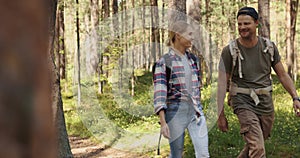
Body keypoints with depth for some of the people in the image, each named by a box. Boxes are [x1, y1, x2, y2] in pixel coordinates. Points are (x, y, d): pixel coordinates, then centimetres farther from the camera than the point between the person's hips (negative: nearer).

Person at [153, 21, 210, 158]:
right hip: (175, 112, -5)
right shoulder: (164, 62, -7)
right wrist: (163, 122, -19)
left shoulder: (193, 59, 11)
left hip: (195, 112, 5)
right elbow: (159, 94, -12)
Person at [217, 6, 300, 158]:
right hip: (243, 103, -5)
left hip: (266, 102, 5)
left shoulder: (269, 47, 1)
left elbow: (282, 75, 7)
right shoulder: (229, 51, -9)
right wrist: (221, 114, -9)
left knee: (254, 145, 16)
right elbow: (222, 83, -6)